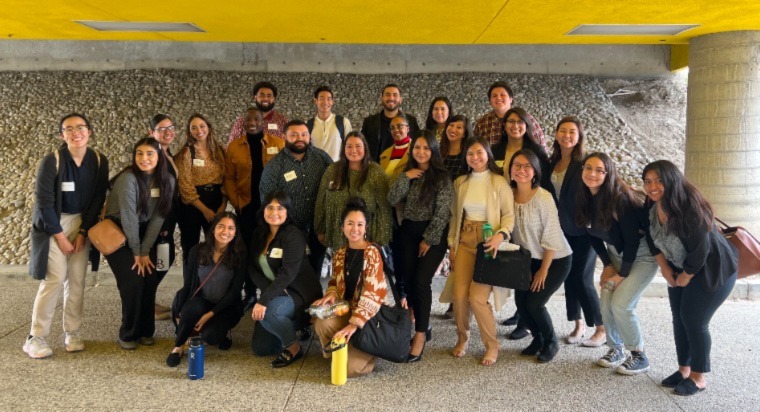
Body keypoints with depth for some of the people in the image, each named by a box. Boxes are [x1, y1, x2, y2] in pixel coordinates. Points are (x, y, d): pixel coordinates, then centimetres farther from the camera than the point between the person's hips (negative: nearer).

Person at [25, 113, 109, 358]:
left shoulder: (99, 162, -4)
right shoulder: (52, 161, -14)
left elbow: (98, 199, 0)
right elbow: (44, 202, -13)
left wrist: (83, 232, -5)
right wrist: (60, 236, -14)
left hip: (82, 222, 4)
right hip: (52, 224, -3)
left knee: (77, 280, 1)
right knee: (55, 279, -11)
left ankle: (72, 333, 12)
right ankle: (36, 337, -1)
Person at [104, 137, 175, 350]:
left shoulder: (167, 181, -7)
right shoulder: (128, 178, -23)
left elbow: (158, 216, -7)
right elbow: (128, 218, -20)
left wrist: (145, 250, -11)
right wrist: (137, 252, -14)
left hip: (144, 233, 5)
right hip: (117, 233, -4)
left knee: (151, 280, -5)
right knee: (133, 281, -12)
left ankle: (146, 331, 13)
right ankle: (128, 334, 6)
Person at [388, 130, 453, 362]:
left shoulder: (442, 177, -7)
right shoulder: (407, 173, 8)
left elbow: (442, 212, -10)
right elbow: (393, 200, -3)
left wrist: (429, 239, -12)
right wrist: (405, 178, -14)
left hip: (433, 233, -5)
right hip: (408, 232, 5)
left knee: (421, 281, -13)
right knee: (408, 280, 3)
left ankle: (420, 336, -6)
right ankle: (423, 325, 21)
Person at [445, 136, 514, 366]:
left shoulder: (499, 182, -3)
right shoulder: (460, 183, 11)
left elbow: (509, 215, -6)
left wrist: (500, 235, -23)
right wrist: (452, 244, 12)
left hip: (489, 243, -4)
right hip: (465, 242, 4)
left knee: (477, 297, -14)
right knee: (459, 295, -6)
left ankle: (492, 345, 8)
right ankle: (462, 338, 21)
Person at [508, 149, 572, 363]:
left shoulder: (543, 197, -23)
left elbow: (551, 237, -19)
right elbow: (514, 231, 3)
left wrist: (543, 270, -13)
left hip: (556, 259, -5)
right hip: (529, 258, 5)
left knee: (534, 302, -10)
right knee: (520, 300, -1)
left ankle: (551, 342, 18)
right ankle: (538, 338, 26)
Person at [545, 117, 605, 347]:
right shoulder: (552, 163, 6)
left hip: (584, 230, -6)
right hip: (563, 230, 6)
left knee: (583, 279, -4)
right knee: (569, 277, 10)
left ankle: (602, 329, 11)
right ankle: (578, 325, 24)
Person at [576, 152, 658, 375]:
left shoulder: (619, 199, -27)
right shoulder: (584, 198, -7)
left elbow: (632, 239, -22)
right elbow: (593, 235, 6)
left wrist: (623, 274, -15)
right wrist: (607, 265, 2)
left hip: (643, 254, -6)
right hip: (616, 253, 7)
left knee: (621, 304, -13)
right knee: (606, 304, 0)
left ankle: (639, 356, 5)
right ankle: (615, 348, 22)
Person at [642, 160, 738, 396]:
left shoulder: (690, 208, -31)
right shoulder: (652, 208, -8)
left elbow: (700, 250, -28)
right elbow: (655, 240, 7)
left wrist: (685, 278, -15)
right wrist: (665, 270, 3)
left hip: (713, 270, -7)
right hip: (682, 270, 8)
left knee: (694, 321, -4)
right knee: (679, 318, 10)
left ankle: (698, 377, 13)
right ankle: (684, 369, 26)